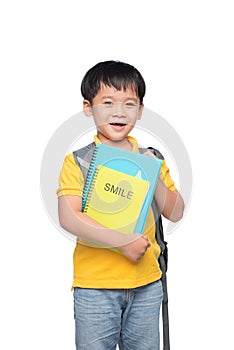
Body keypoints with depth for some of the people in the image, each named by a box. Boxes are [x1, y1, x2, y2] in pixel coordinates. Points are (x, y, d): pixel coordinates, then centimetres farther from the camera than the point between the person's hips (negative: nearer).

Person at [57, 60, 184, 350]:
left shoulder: (150, 159, 7)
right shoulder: (78, 161, -8)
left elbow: (175, 213, 6)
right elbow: (68, 218, -18)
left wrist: (154, 176, -10)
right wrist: (124, 241, -22)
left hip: (147, 284, 4)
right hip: (95, 284, -4)